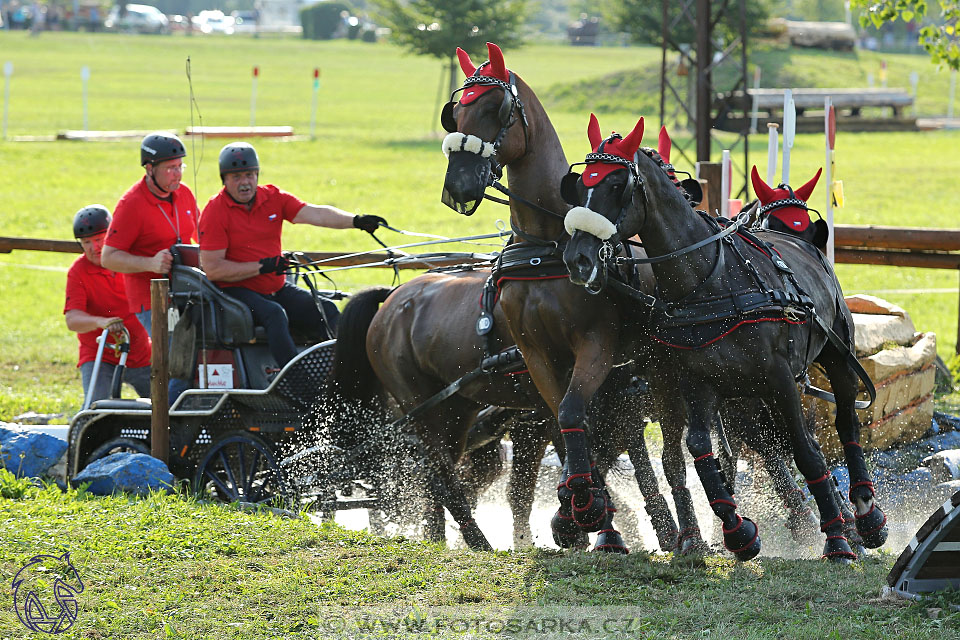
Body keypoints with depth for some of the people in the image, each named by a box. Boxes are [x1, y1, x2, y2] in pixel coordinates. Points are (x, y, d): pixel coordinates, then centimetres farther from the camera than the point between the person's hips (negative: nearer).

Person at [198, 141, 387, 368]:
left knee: (327, 311, -10)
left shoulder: (273, 198, 7)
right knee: (275, 314, -33)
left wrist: (355, 221, -22)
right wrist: (260, 267, -18)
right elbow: (212, 268, -13)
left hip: (277, 288, 6)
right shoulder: (215, 211, -8)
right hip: (238, 290, -6)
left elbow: (313, 214, -6)